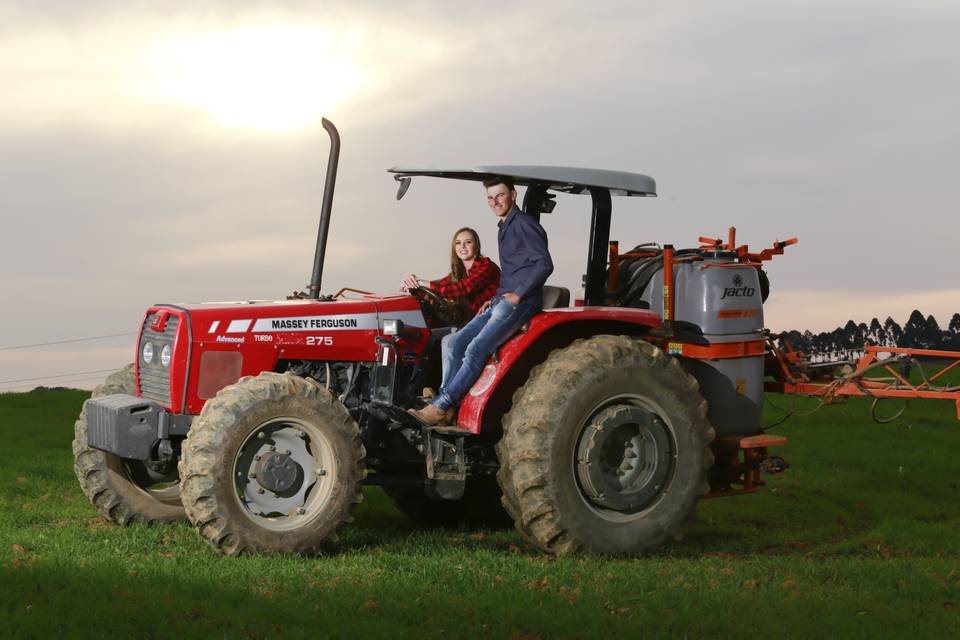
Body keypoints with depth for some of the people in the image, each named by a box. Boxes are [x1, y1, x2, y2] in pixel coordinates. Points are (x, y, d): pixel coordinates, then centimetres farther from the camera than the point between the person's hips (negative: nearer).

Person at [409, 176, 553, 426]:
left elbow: (544, 264, -18)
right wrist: (495, 299, 14)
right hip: (502, 302, 9)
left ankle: (440, 407, -21)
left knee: (476, 350, -20)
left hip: (520, 303, -9)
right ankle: (447, 411, -11)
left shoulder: (524, 224, -8)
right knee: (457, 342, -5)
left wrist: (517, 295, -18)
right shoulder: (504, 229, 22)